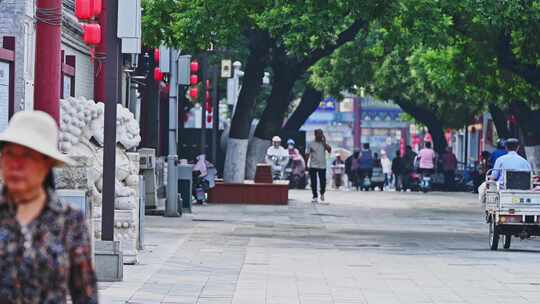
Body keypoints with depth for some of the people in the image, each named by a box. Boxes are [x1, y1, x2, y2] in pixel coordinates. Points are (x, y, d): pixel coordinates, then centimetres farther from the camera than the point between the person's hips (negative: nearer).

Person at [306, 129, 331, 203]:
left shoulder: (324, 143, 5)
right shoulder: (311, 144, 3)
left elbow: (329, 150, -12)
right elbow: (307, 155, 5)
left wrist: (324, 142, -12)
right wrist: (306, 165, -2)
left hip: (322, 166, 0)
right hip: (313, 166, 0)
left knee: (323, 182, -3)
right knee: (313, 183, -1)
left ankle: (322, 193, 23)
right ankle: (315, 197, 8)